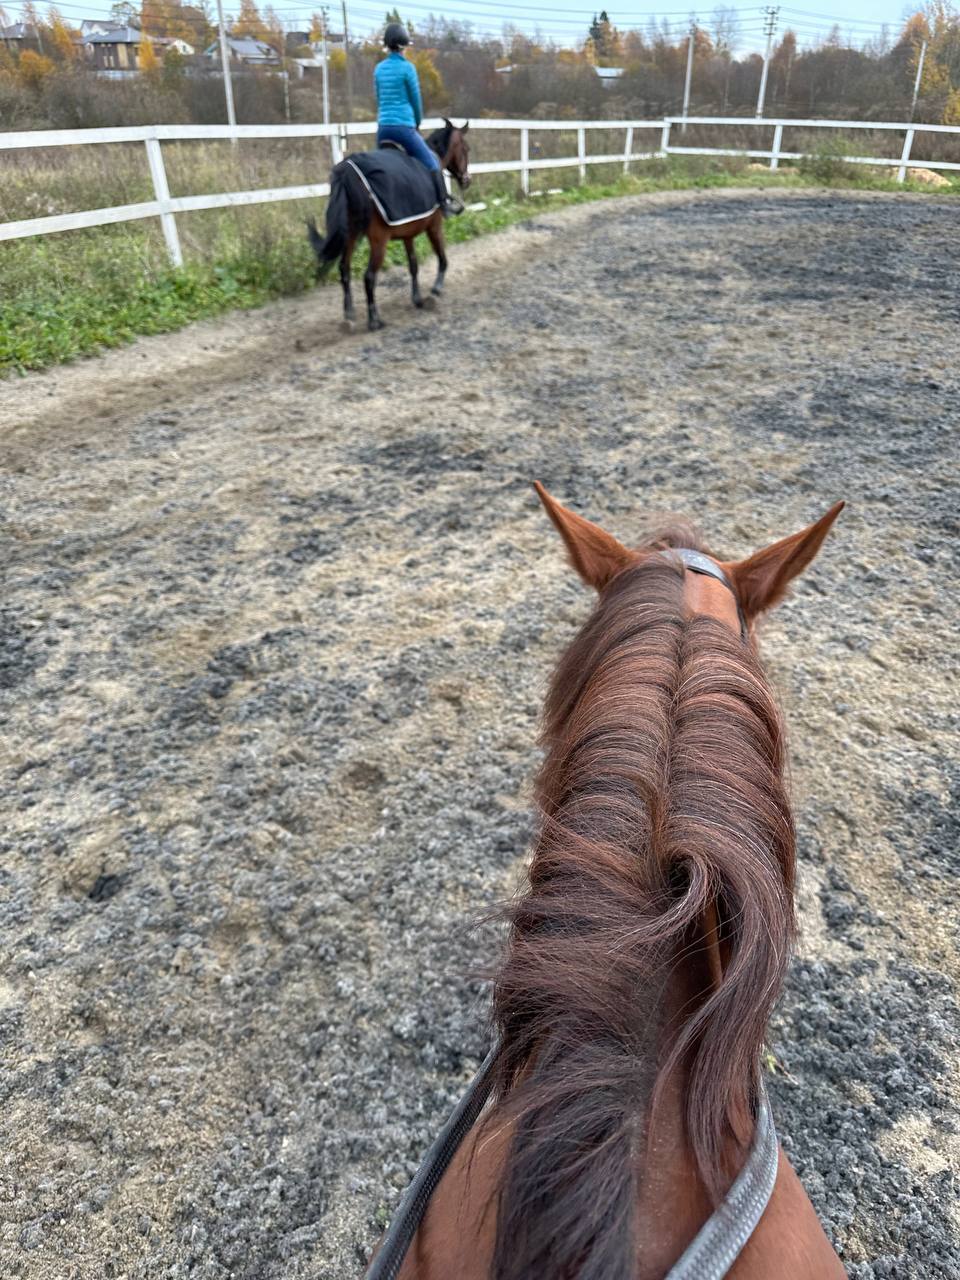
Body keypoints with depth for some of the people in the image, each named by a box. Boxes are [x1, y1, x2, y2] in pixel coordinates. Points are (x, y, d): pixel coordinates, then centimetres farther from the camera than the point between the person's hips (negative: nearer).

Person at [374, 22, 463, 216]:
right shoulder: (407, 67, -6)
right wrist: (417, 124, 18)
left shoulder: (379, 68, 11)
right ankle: (444, 202, 0)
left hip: (383, 127, 6)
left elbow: (379, 99, 19)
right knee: (432, 161, 4)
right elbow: (416, 100, 0)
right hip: (403, 126, -6)